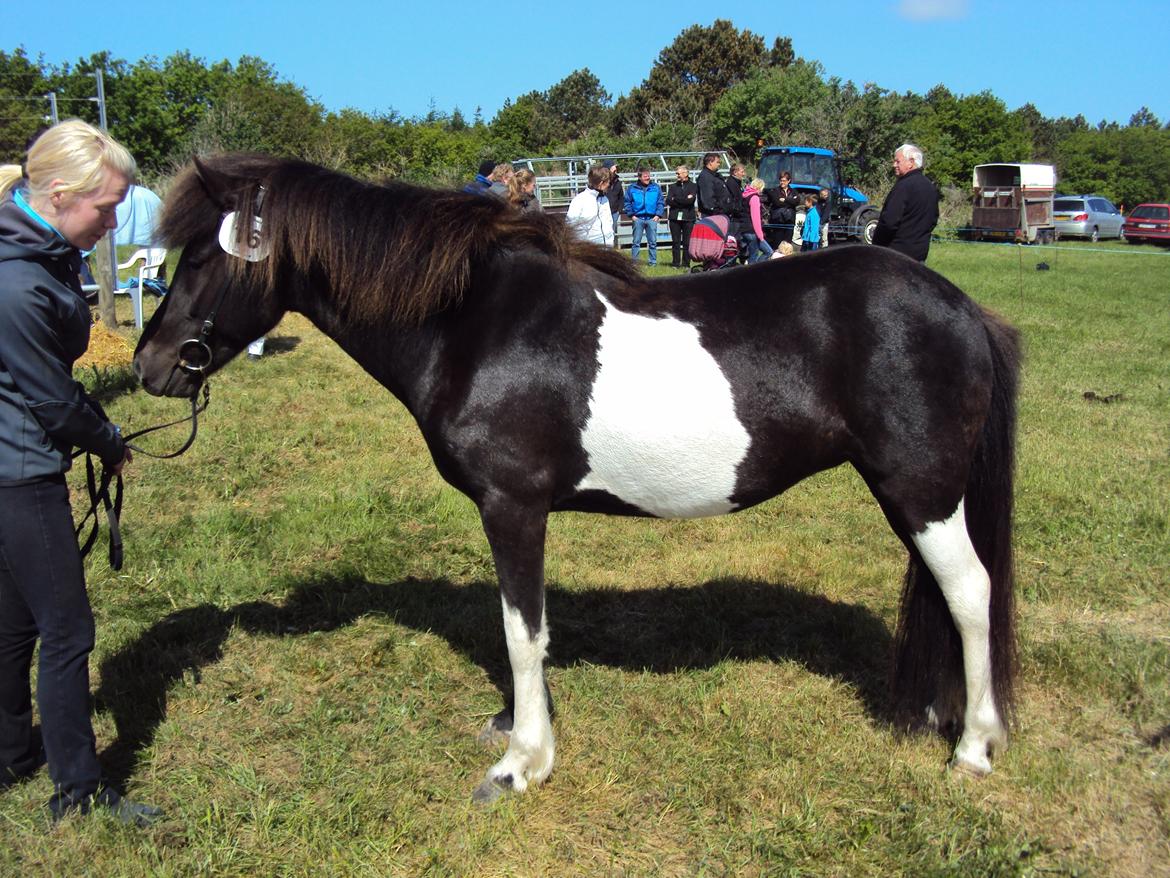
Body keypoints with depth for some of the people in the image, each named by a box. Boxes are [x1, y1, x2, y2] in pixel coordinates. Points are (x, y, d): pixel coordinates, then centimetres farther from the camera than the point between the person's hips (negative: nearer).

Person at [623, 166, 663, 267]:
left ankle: (653, 262, 12)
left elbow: (660, 202, 7)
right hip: (638, 218, -1)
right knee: (636, 242, 3)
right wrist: (631, 215, -2)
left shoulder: (656, 187, 5)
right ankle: (633, 261, 7)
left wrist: (658, 215, -2)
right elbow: (627, 203, 5)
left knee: (653, 242, 5)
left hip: (652, 218, 1)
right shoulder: (632, 188, 2)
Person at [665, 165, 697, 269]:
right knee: (675, 242, 2)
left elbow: (691, 200, -10)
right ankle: (675, 263, 6)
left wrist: (676, 200, -4)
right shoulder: (673, 186, 16)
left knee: (687, 242, -3)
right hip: (675, 217, 3)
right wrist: (684, 200, -6)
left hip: (688, 218, -2)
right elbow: (668, 201, 1)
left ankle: (686, 263, 2)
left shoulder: (693, 186, 7)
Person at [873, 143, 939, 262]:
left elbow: (889, 222, -23)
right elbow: (933, 220, 20)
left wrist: (876, 243, -11)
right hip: (921, 251, 9)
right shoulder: (931, 187, 13)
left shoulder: (904, 186, -17)